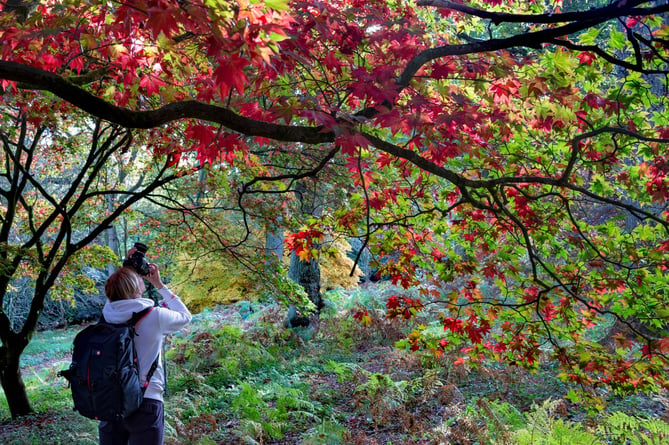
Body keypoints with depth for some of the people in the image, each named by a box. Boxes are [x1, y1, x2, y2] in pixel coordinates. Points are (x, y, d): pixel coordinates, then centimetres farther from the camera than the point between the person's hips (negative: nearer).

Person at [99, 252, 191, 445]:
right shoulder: (155, 316, -11)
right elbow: (185, 316, 11)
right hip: (145, 404, -3)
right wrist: (159, 285, 14)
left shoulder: (108, 313, -2)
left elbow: (115, 294, 24)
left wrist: (127, 266, 18)